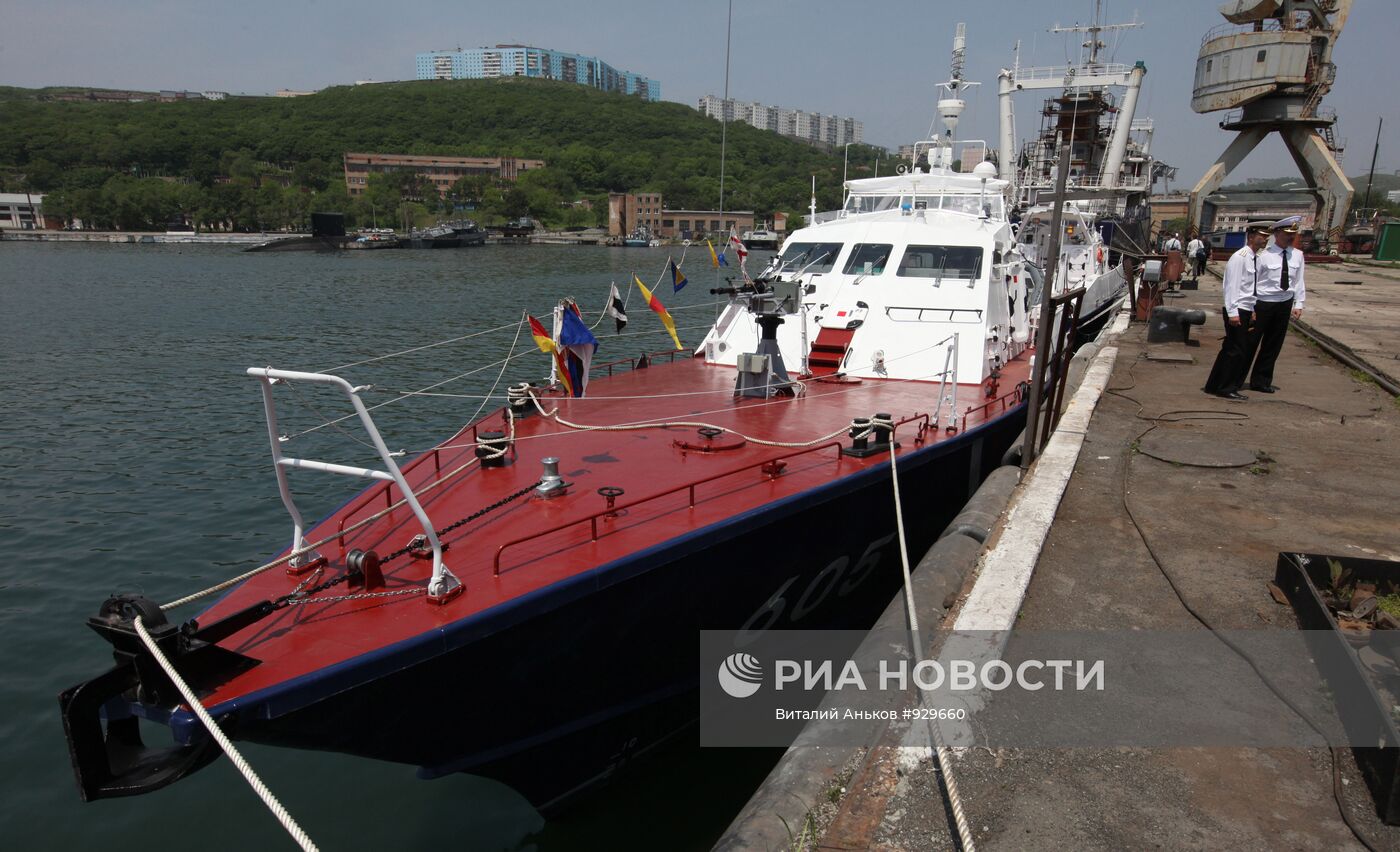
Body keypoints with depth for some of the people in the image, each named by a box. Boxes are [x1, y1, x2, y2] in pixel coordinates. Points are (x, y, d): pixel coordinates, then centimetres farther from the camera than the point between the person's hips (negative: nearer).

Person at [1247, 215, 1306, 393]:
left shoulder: (1297, 255, 4)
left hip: (1284, 304, 6)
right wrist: (1252, 308, -13)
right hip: (1263, 303, -6)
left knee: (1274, 345, 12)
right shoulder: (1264, 255, -13)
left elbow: (1298, 281, 9)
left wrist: (1298, 304, 3)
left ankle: (1261, 381, 22)